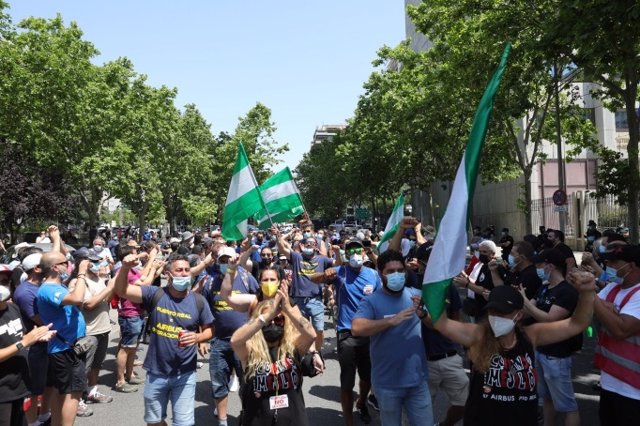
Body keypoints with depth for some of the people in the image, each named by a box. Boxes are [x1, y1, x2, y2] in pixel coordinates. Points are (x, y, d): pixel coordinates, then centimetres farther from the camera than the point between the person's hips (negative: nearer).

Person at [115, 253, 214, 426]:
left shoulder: (198, 301, -6)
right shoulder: (155, 294, -8)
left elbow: (209, 330, 2)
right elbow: (121, 291, -15)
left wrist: (197, 337, -20)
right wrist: (125, 268, -33)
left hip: (184, 374, -1)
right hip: (156, 372, 1)